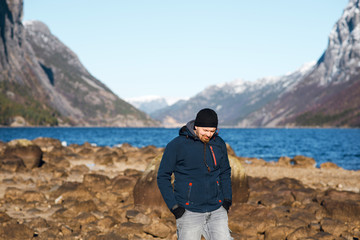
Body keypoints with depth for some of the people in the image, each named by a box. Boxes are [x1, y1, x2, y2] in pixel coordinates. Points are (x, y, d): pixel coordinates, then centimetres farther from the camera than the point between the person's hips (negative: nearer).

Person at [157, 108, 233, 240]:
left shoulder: (219, 144, 5)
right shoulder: (177, 145, -8)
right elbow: (163, 177, -4)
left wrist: (227, 199, 7)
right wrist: (173, 206, -10)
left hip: (217, 210, 4)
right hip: (189, 212, -4)